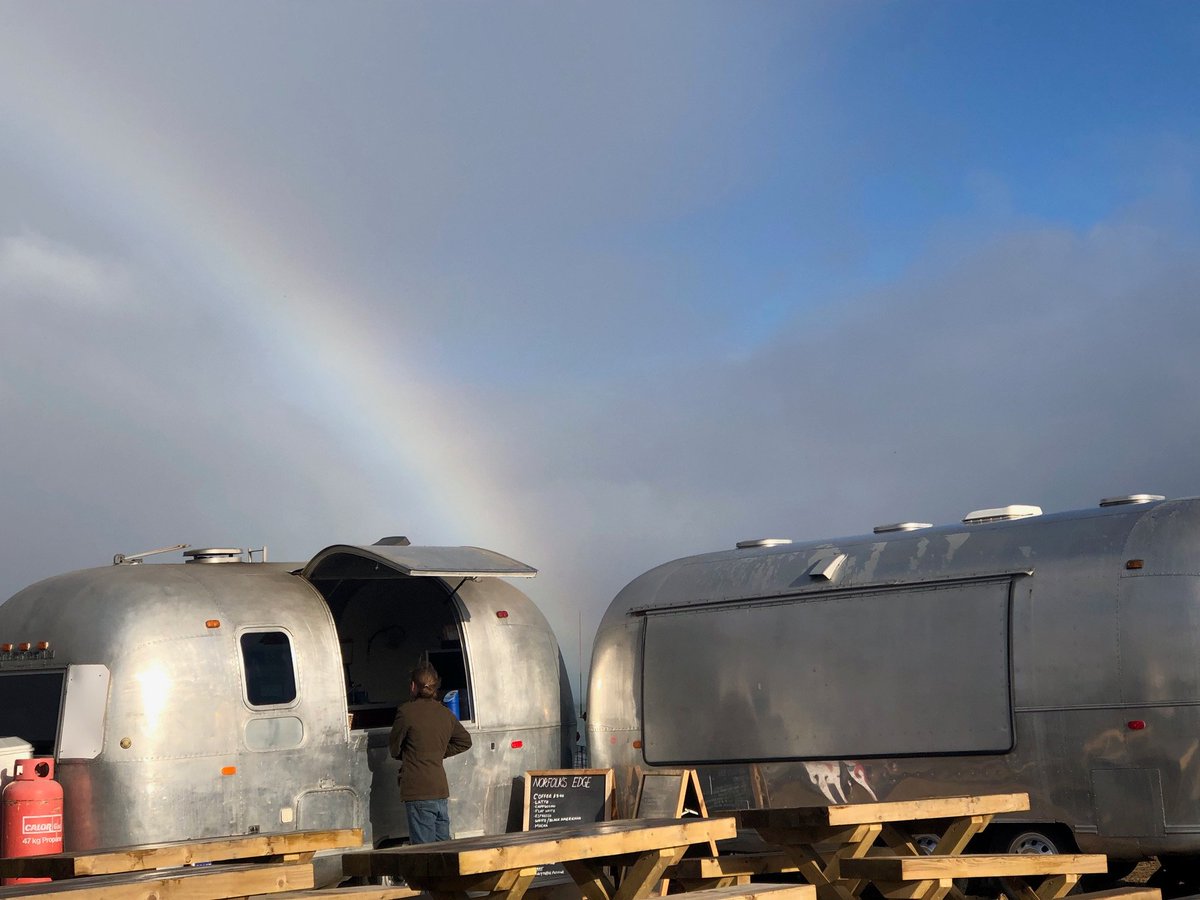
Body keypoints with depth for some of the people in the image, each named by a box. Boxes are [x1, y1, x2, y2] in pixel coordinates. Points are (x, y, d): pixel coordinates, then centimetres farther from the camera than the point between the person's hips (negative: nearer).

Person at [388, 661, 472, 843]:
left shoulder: (407, 712, -10)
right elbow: (465, 741, 22)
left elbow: (394, 748, 0)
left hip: (419, 793, -6)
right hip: (441, 790, 6)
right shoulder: (446, 714, 9)